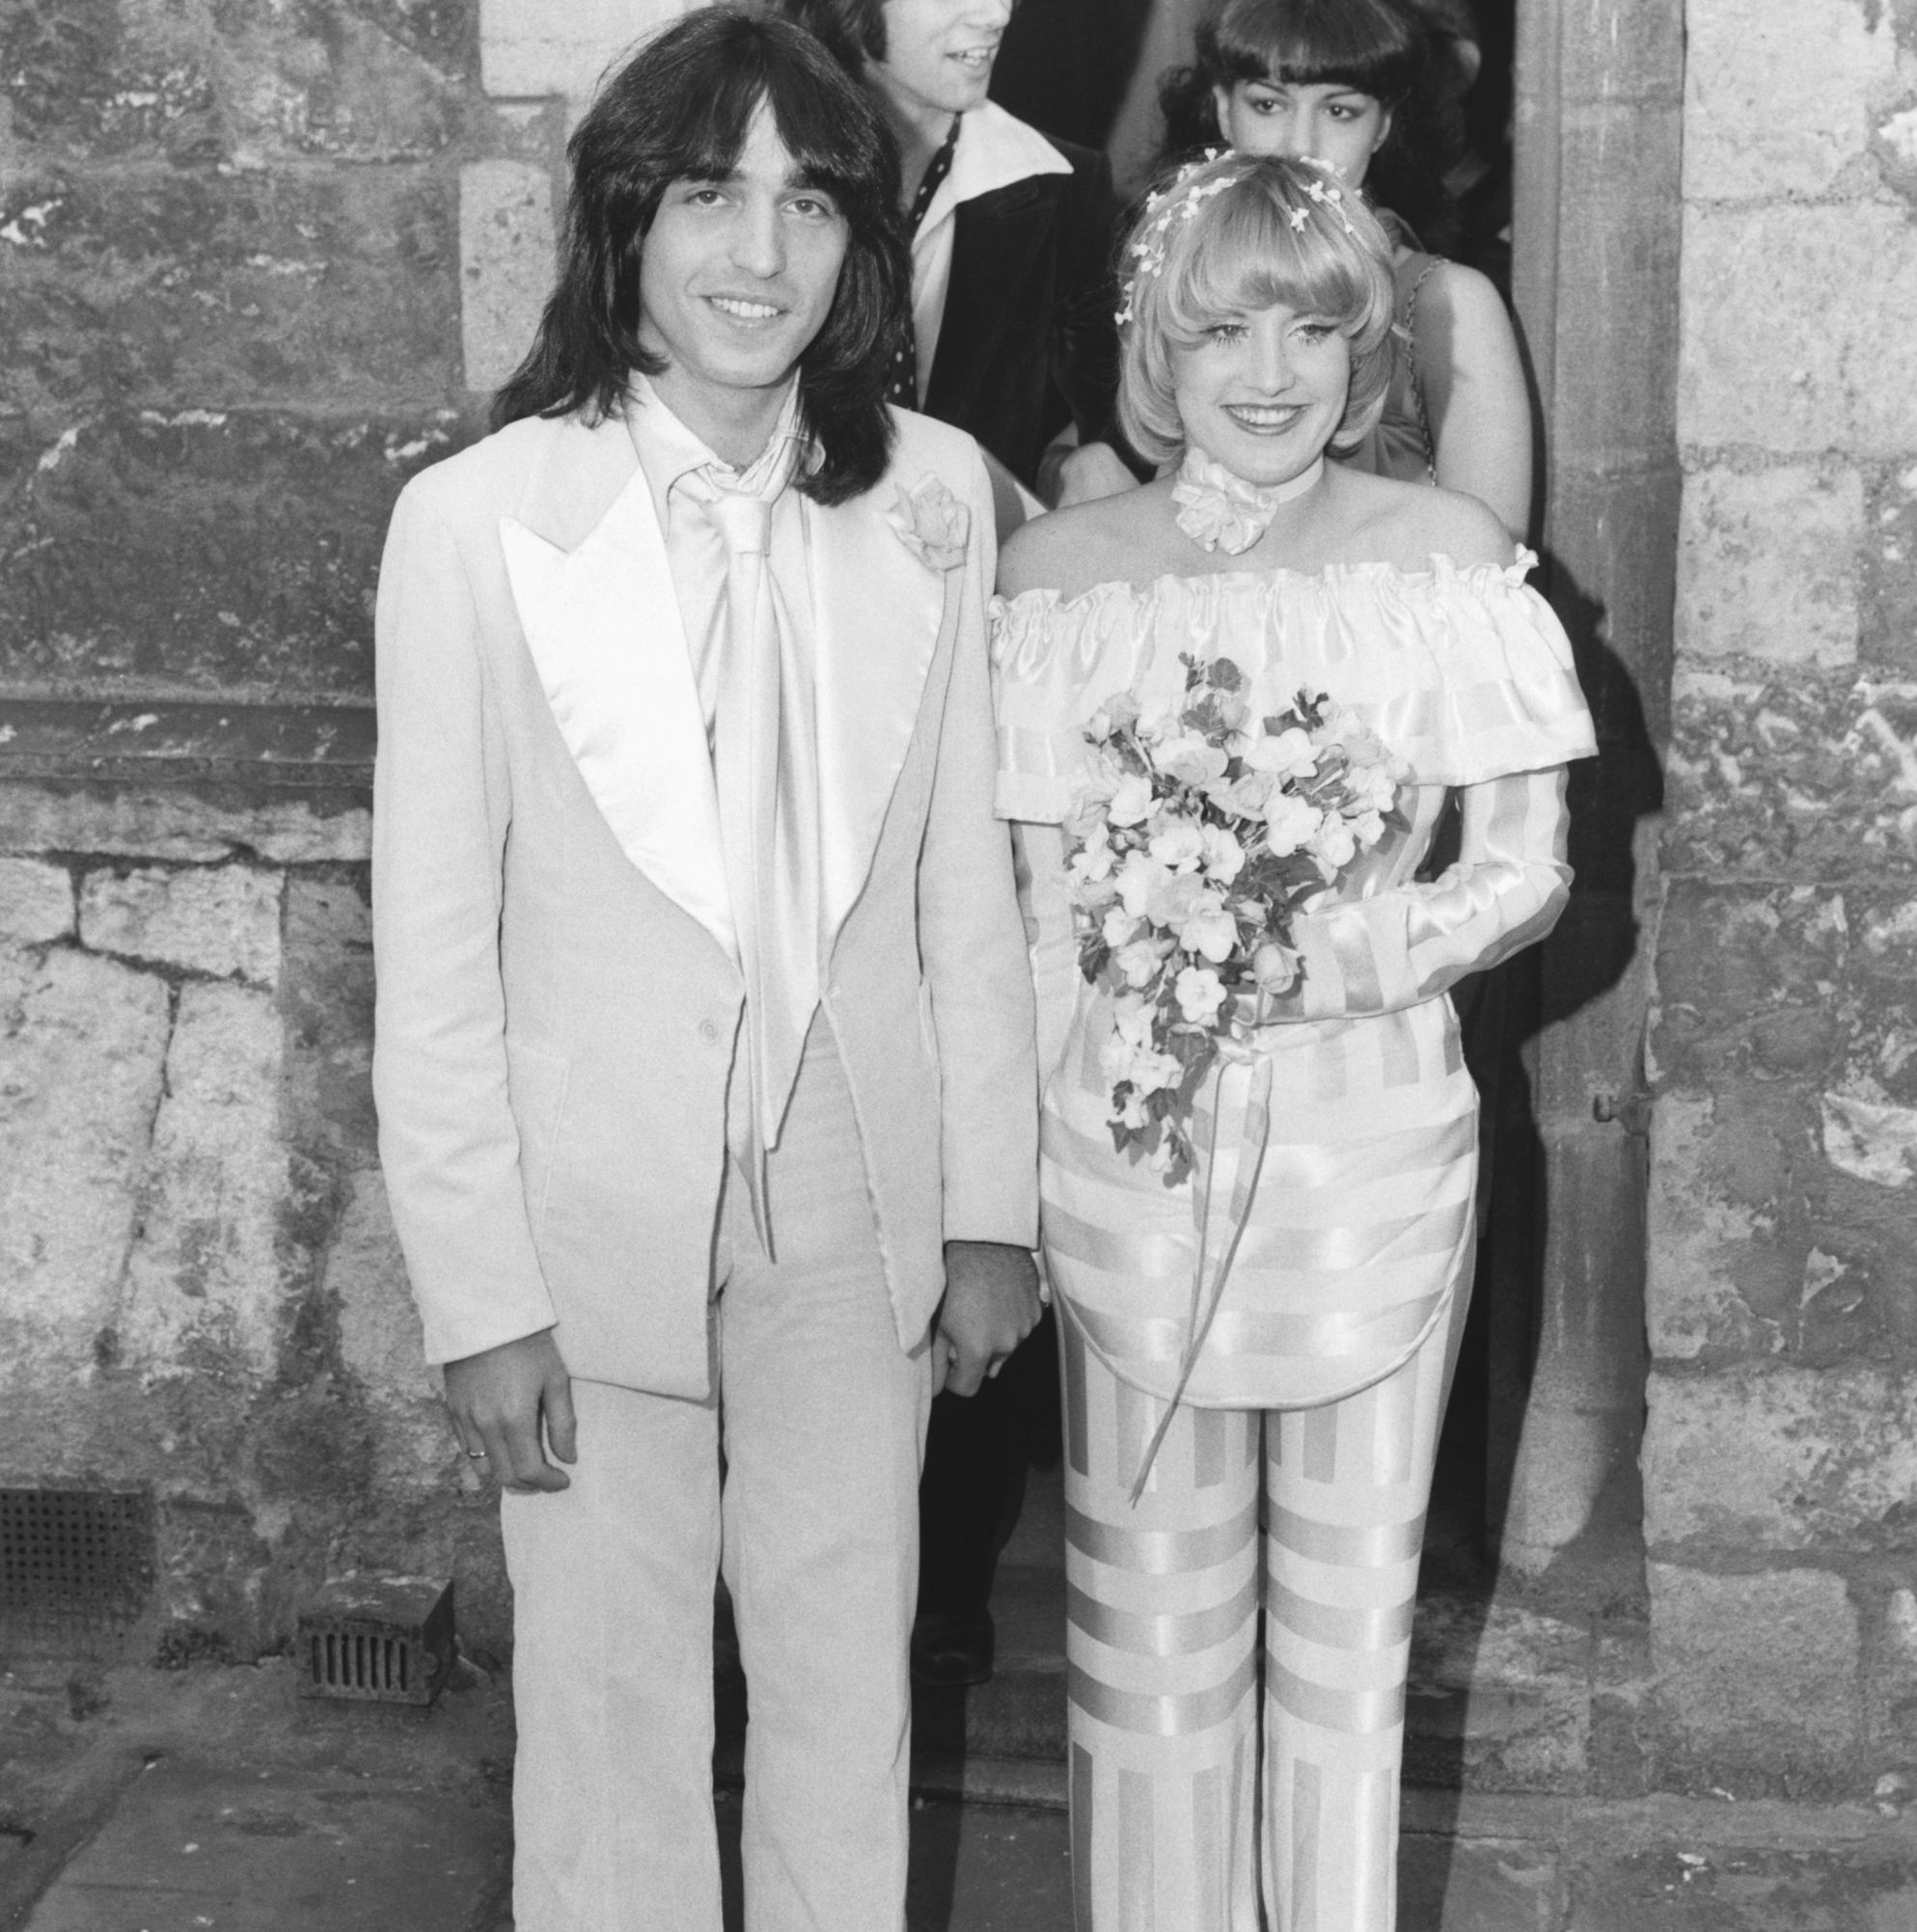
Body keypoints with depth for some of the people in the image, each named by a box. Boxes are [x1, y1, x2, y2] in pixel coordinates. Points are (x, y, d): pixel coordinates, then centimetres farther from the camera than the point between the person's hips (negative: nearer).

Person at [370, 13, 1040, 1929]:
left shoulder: (929, 496, -3)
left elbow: (964, 875, 3)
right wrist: (480, 1297, -8)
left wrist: (991, 1205, 5)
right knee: (614, 1717, 12)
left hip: (855, 1218, 3)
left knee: (849, 1700, 16)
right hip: (599, 1224, -2)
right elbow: (434, 951, -8)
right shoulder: (480, 518, -12)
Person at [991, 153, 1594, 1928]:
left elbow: (1528, 871, 0)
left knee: (1350, 1612, 14)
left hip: (1373, 1149, 1)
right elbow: (1026, 896, -1)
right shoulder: (1058, 573, -2)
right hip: (1129, 1152, 0)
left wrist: (1347, 959, -18)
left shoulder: (1443, 559, -2)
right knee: (1152, 1617, 11)